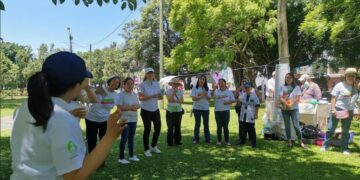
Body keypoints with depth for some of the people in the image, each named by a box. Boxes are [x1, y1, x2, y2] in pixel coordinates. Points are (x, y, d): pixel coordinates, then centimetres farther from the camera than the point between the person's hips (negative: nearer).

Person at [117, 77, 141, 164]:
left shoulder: (134, 94, 9)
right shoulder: (121, 94, -11)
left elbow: (138, 105, 11)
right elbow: (119, 107, -18)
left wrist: (136, 106, -12)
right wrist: (130, 107, -22)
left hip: (133, 119, 7)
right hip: (125, 120, -7)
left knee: (131, 138, 17)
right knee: (124, 139, -2)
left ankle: (131, 155, 29)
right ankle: (121, 158, 10)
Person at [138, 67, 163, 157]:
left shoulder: (157, 84, 4)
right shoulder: (143, 84, -10)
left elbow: (160, 97, 8)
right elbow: (140, 98, -17)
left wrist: (160, 96, -15)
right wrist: (151, 96, -27)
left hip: (155, 109, 5)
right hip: (146, 110, -5)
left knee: (158, 128, 8)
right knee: (147, 129, 0)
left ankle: (153, 146, 29)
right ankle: (147, 149, 16)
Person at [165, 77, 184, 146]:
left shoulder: (180, 91, 7)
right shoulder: (169, 91, -3)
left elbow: (182, 101, 0)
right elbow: (170, 100, -15)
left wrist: (175, 100, -14)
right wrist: (174, 93, -18)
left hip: (178, 111, 3)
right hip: (170, 111, -3)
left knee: (178, 127, 8)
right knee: (170, 127, -4)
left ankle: (177, 141, 20)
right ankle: (170, 142, 6)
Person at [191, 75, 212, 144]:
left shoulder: (206, 88, 8)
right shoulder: (195, 88, -1)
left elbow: (209, 98, 4)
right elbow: (193, 98, -8)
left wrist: (206, 95, -15)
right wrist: (200, 96, -18)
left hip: (205, 108, 2)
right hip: (197, 108, -2)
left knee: (206, 123, 7)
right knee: (197, 123, 3)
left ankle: (207, 138, 14)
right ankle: (196, 139, 11)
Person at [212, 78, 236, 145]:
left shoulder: (229, 92, 6)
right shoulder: (216, 91, 2)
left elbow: (233, 100, 10)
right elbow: (212, 95, -17)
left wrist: (228, 102, -10)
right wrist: (213, 89, -36)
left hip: (226, 111, 0)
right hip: (217, 111, 0)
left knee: (225, 126, 3)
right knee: (219, 126, 6)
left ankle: (227, 141, 13)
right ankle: (219, 140, 16)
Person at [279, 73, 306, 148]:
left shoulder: (296, 87, 2)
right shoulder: (282, 87, 7)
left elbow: (298, 98, -5)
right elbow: (281, 98, -2)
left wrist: (291, 103, -22)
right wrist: (286, 103, -20)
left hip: (294, 109, -2)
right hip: (284, 109, 3)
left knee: (296, 125, -6)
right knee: (287, 125, 7)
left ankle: (301, 142, 3)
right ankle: (289, 141, 15)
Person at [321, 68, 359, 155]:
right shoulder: (340, 85, -7)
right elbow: (333, 98, -9)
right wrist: (333, 109, -17)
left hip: (349, 111, 4)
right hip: (338, 110, -4)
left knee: (345, 131, 12)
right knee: (331, 129, 0)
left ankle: (345, 149, 21)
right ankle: (325, 146, 8)